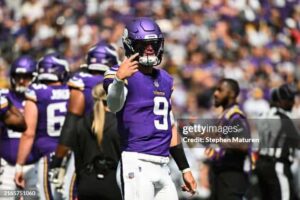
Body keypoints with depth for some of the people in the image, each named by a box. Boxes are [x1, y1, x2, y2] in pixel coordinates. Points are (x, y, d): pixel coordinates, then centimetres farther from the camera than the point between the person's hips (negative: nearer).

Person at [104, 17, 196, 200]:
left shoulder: (165, 80, 19)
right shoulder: (123, 75, -5)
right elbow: (114, 106, -27)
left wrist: (185, 169, 25)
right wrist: (119, 79, -48)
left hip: (162, 168, 8)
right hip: (137, 165, -8)